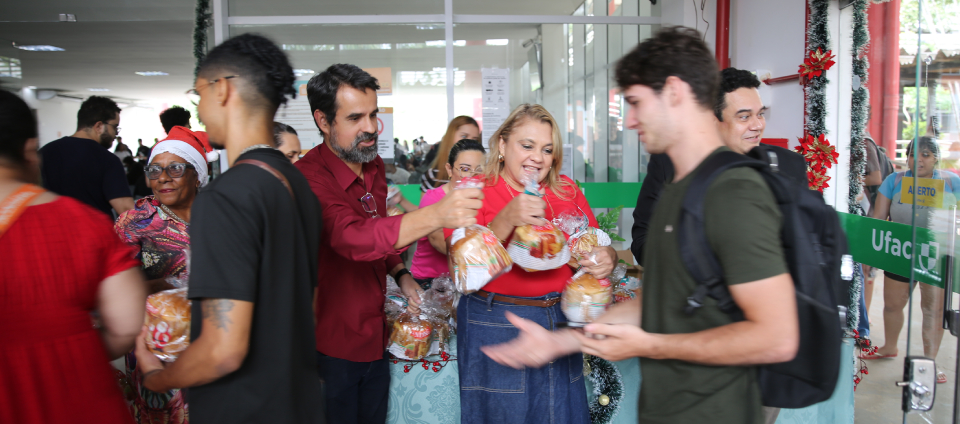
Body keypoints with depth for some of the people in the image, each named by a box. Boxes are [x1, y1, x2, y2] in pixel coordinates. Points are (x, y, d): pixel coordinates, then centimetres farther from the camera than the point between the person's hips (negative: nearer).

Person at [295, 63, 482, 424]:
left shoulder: (374, 165, 4)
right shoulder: (309, 177, -24)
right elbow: (351, 237, -42)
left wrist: (400, 274, 3)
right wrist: (437, 215, -53)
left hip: (376, 336, 7)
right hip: (332, 346, -7)